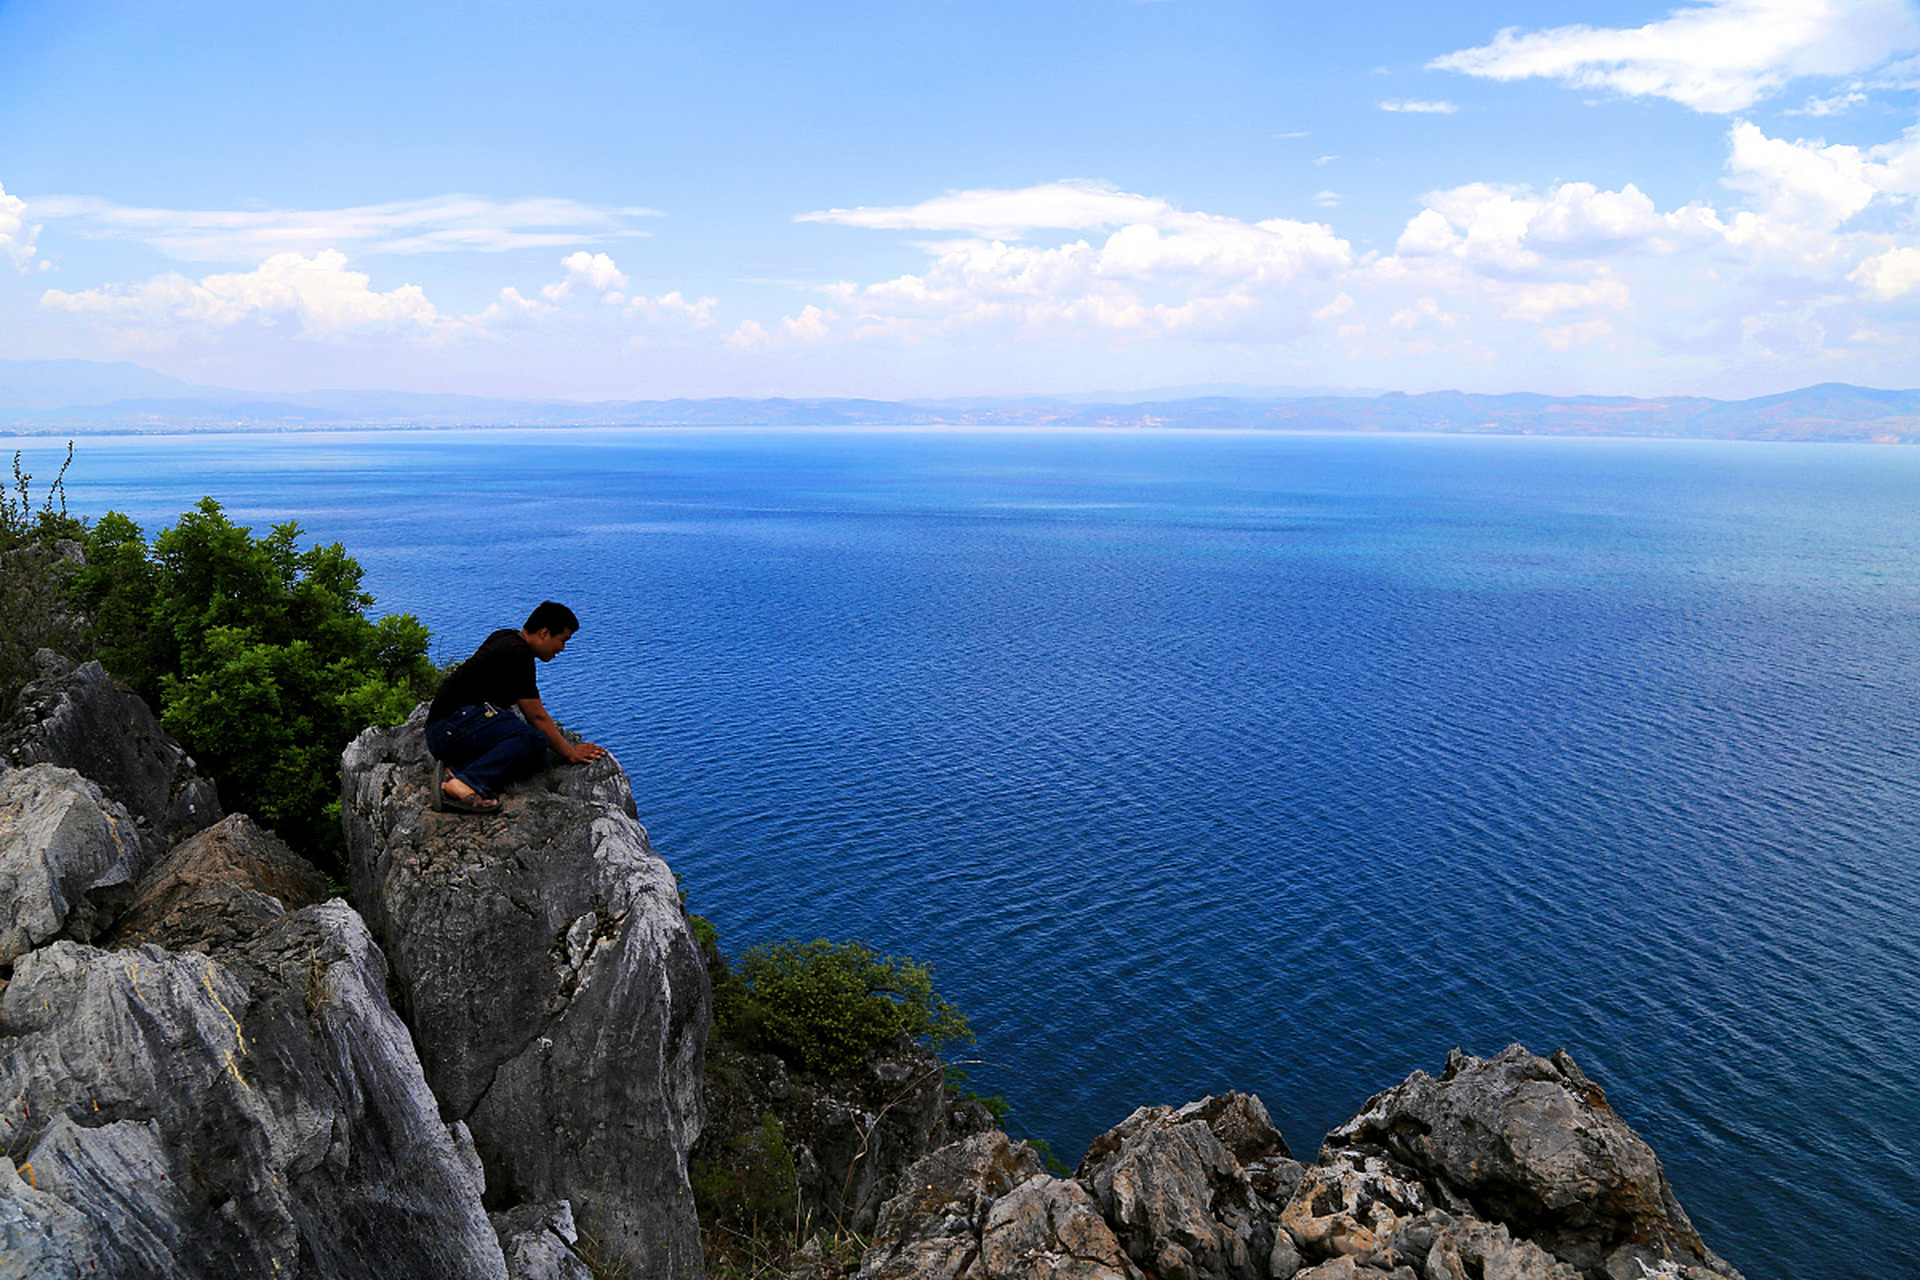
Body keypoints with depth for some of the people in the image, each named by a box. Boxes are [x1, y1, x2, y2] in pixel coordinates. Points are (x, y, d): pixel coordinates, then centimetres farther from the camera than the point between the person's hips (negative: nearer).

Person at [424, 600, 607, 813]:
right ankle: (467, 784, -38)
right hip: (451, 728, -10)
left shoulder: (507, 638, 17)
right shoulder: (517, 655, -13)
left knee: (536, 758, -6)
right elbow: (536, 716, -8)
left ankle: (456, 769, -14)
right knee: (533, 740, -29)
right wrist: (569, 753, 2)